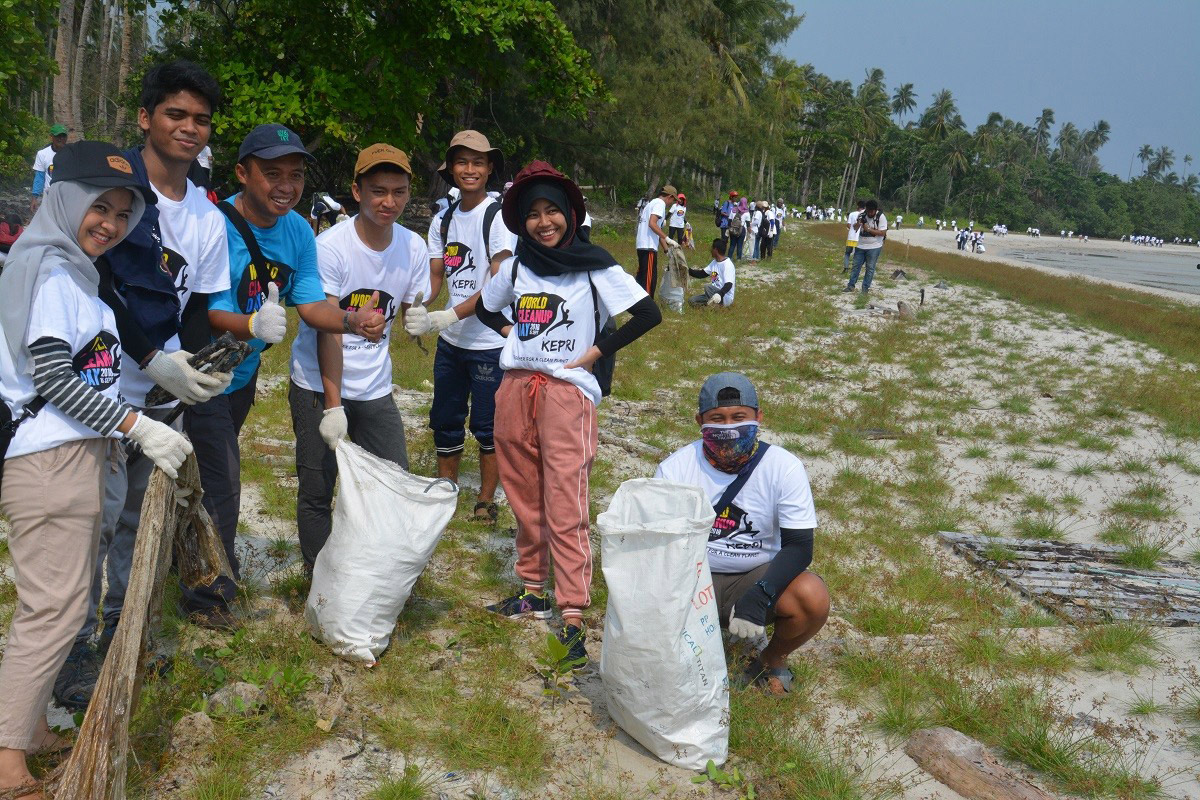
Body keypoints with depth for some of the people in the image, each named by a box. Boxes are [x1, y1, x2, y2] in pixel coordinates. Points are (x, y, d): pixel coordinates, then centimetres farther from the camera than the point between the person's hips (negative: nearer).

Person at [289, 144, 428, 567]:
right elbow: (327, 332, -18)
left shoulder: (413, 247, -3)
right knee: (317, 489, 1)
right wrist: (332, 405, -21)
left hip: (375, 388, 4)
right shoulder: (331, 246, -16)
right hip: (318, 385, -4)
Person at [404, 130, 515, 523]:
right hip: (450, 342, 6)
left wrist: (445, 317, -26)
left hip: (490, 342, -6)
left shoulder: (499, 217, -13)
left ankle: (486, 498, 21)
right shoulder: (442, 220, 8)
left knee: (487, 424, 5)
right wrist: (416, 307, -15)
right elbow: (435, 275, 8)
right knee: (445, 420, 15)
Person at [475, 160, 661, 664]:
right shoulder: (515, 267, 9)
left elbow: (648, 314, -7)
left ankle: (573, 616, -5)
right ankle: (533, 592, 26)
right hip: (514, 390, 5)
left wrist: (598, 351, -9)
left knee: (565, 509, -8)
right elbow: (484, 308, 26)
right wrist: (508, 331, 8)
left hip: (567, 392, -5)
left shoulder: (594, 267, -4)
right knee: (524, 500, 12)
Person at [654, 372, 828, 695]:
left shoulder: (784, 467, -12)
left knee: (813, 598, -30)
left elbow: (799, 546, -14)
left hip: (760, 575, 0)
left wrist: (760, 596, -31)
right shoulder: (675, 468, -10)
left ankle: (773, 659, 5)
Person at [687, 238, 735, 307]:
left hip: (725, 297, -9)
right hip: (715, 293, 9)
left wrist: (719, 294, -45)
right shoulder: (714, 262, 10)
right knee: (692, 300, -2)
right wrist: (687, 270, 8)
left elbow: (728, 285, -28)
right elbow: (702, 274, 16)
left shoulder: (727, 265, -18)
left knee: (708, 287, -34)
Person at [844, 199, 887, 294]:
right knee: (856, 265, 8)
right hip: (861, 246, 4)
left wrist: (869, 229, -23)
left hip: (874, 247, -4)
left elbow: (883, 233, -19)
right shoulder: (862, 214, -3)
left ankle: (865, 288, 8)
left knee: (870, 268, 2)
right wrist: (858, 223, -19)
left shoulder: (881, 217, -14)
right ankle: (851, 285, 16)